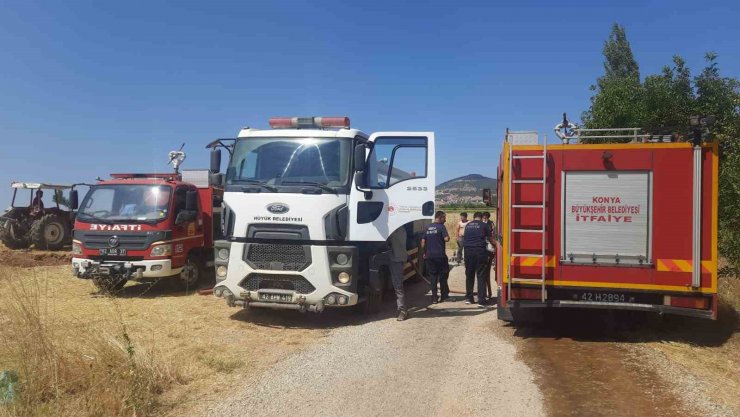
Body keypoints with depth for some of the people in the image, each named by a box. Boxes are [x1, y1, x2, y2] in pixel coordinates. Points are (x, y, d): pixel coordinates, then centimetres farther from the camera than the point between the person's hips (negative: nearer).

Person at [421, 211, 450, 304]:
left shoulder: (428, 228, 11)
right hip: (440, 255, -5)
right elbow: (446, 239, -17)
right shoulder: (441, 227, -7)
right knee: (443, 275, 9)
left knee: (432, 276, 7)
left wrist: (424, 252, 18)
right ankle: (444, 295, 14)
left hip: (429, 256, 5)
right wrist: (448, 236, 4)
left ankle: (434, 298, 7)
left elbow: (423, 242, 12)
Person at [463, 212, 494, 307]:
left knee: (469, 275, 14)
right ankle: (481, 301, -6)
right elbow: (490, 239, 12)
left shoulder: (467, 225, 13)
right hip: (480, 251, -3)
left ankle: (469, 298, 20)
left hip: (468, 252, 4)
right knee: (481, 276, -1)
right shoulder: (484, 225, 3)